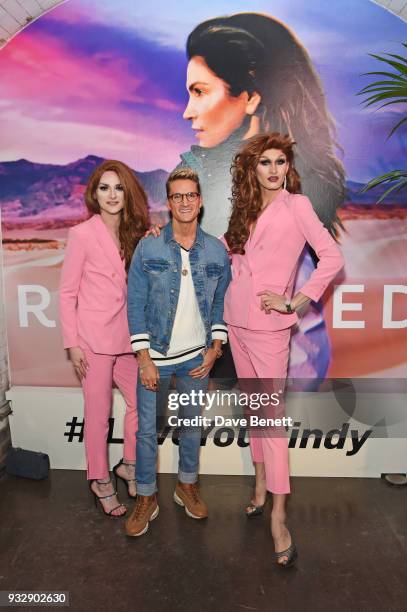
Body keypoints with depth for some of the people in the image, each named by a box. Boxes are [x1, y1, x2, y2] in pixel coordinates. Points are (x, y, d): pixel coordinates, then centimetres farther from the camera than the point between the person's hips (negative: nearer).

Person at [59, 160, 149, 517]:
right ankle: (100, 481, 27)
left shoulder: (135, 233, 6)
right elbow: (67, 293, -7)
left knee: (142, 403, 12)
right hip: (94, 339, -5)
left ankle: (128, 465, 36)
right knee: (99, 414, 6)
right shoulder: (82, 235, -8)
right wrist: (72, 344, -9)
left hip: (128, 336, 5)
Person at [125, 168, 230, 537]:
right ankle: (147, 498, 28)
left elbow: (221, 302, 6)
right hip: (156, 355, -1)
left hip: (197, 356, 2)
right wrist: (144, 358, -10)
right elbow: (136, 305, -7)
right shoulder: (148, 248, -8)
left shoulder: (217, 251, -2)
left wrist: (215, 348, -2)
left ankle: (187, 485, 39)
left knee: (192, 423, 17)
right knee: (147, 428, 8)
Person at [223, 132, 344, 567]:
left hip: (268, 327, -6)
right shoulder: (247, 209, 11)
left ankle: (278, 516, 6)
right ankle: (260, 484, 32)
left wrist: (294, 303, -13)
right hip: (236, 321, 6)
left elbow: (332, 258, -12)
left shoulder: (296, 205, -6)